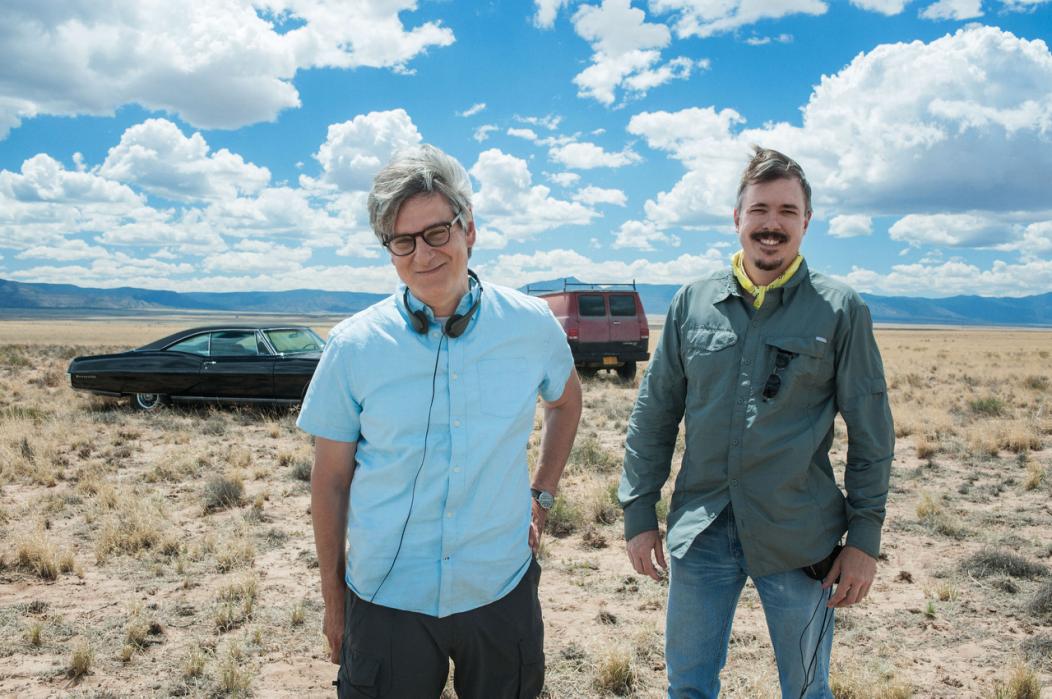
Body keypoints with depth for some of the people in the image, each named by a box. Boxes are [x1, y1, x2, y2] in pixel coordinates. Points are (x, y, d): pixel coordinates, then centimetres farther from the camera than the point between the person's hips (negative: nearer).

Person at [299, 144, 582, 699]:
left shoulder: (531, 325, -6)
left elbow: (566, 402, 15)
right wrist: (333, 600, 4)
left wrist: (542, 494, 7)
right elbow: (330, 482, -1)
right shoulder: (353, 346, -9)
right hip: (385, 600, -1)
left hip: (501, 591, 2)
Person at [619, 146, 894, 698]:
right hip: (701, 531, 2)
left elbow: (871, 434, 0)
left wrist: (864, 538, -3)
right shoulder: (692, 303, 3)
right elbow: (653, 414, 6)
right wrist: (639, 513, 4)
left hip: (798, 538, -1)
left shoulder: (840, 310, -3)